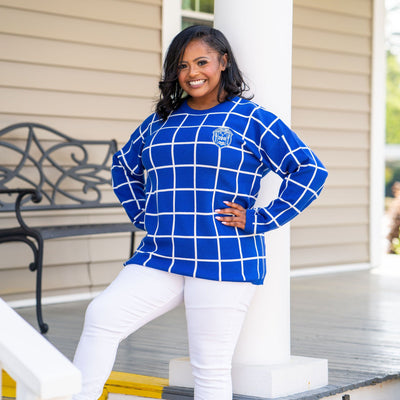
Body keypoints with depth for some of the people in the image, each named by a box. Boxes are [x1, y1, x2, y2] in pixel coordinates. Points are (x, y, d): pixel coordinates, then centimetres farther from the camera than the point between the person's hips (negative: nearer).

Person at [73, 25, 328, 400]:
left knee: (211, 368, 0)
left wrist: (259, 220, -8)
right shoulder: (160, 122, 15)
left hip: (223, 264, -4)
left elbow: (310, 170, -4)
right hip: (159, 259, 5)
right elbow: (123, 165, 32)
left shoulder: (251, 120, 0)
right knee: (101, 315, -17)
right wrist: (141, 214, 17)